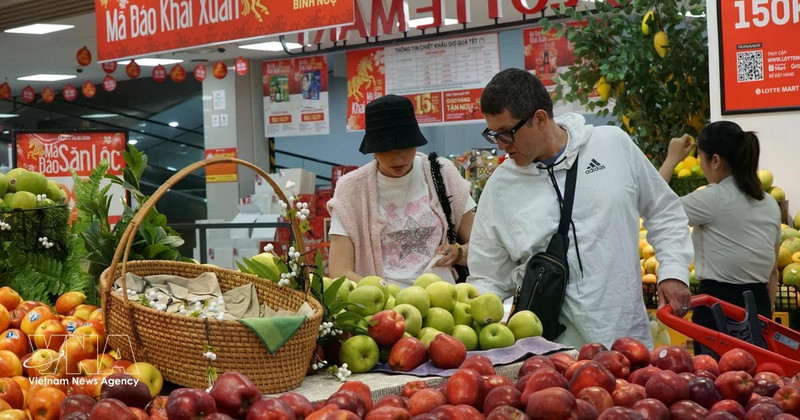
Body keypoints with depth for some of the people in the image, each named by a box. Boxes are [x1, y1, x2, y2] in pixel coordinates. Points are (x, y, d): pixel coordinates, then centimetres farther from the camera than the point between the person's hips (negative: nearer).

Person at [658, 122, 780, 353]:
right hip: (759, 305, 7)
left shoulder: (714, 199, -12)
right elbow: (773, 272, 15)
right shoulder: (770, 204, 11)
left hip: (718, 305, -7)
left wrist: (671, 160, 0)